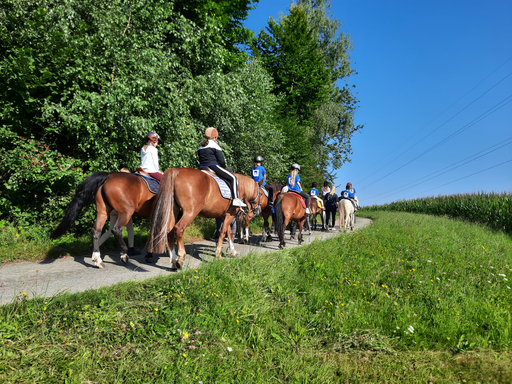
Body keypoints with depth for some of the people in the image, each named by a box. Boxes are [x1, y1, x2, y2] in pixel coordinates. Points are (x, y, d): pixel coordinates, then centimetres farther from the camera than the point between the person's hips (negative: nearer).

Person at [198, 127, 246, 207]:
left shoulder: (200, 147, 19)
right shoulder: (214, 145, -3)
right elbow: (221, 161, -6)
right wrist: (224, 168, 12)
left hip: (202, 168, 8)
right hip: (213, 167, -7)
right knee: (233, 178, -4)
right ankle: (236, 199, -15)